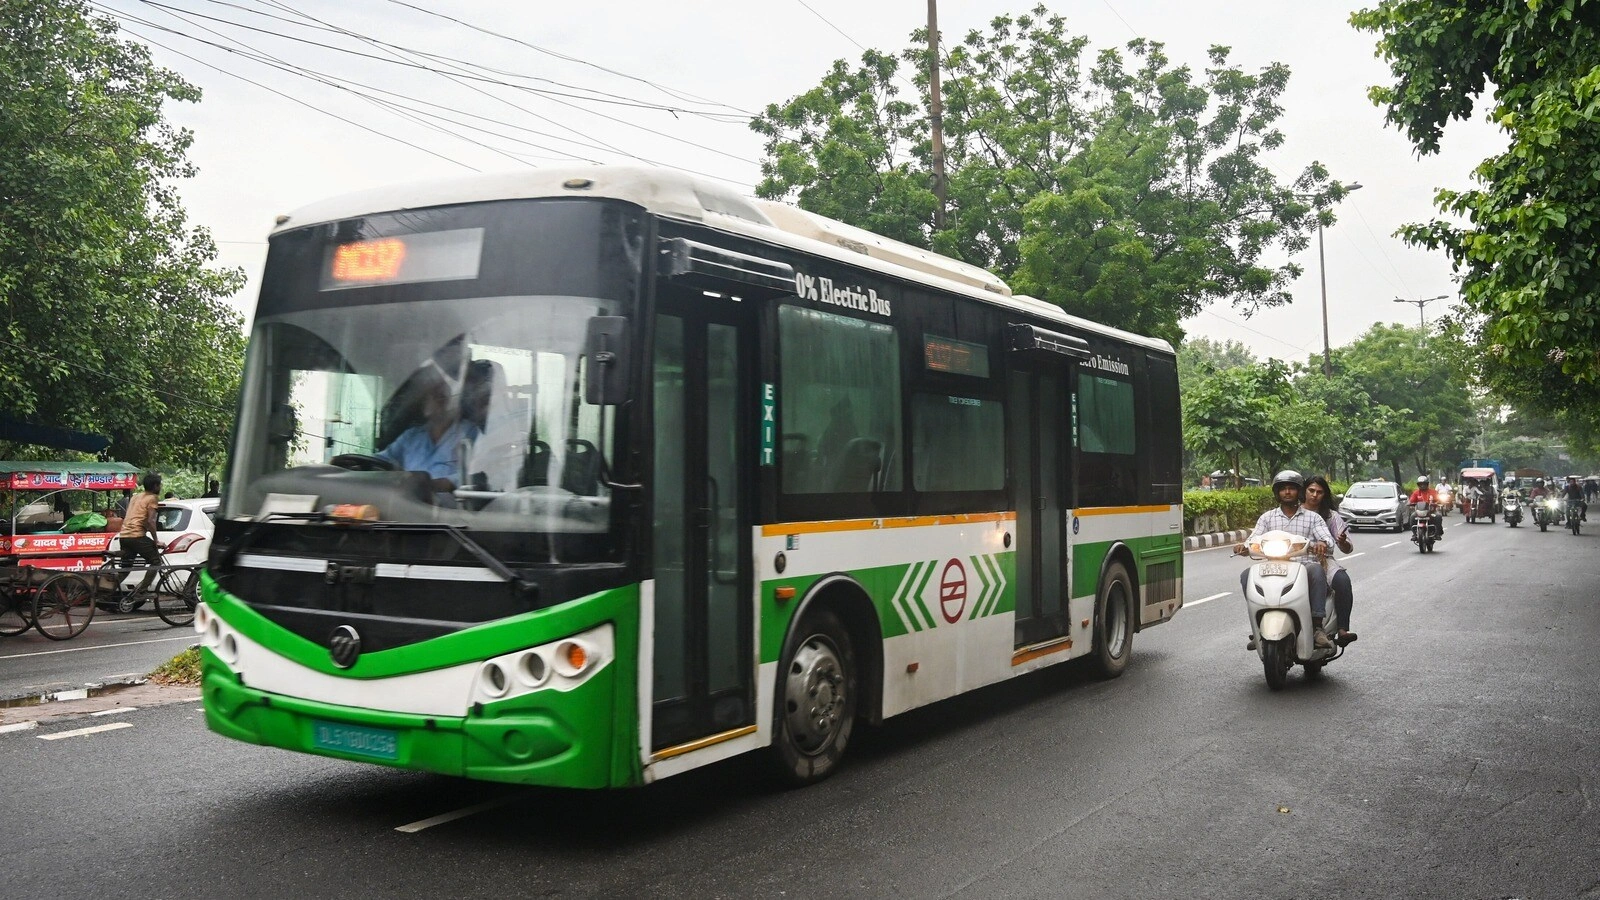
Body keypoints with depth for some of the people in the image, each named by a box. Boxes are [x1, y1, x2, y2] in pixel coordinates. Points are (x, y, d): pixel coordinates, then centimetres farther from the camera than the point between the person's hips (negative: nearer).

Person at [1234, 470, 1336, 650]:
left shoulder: (1312, 517, 14)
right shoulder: (1267, 517, 18)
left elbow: (1328, 538, 0)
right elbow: (1254, 539, 6)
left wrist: (1322, 544, -26)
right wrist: (1243, 547, -18)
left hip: (1304, 566, -2)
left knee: (1317, 570, -37)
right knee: (1246, 575, -26)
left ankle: (1317, 627, -34)